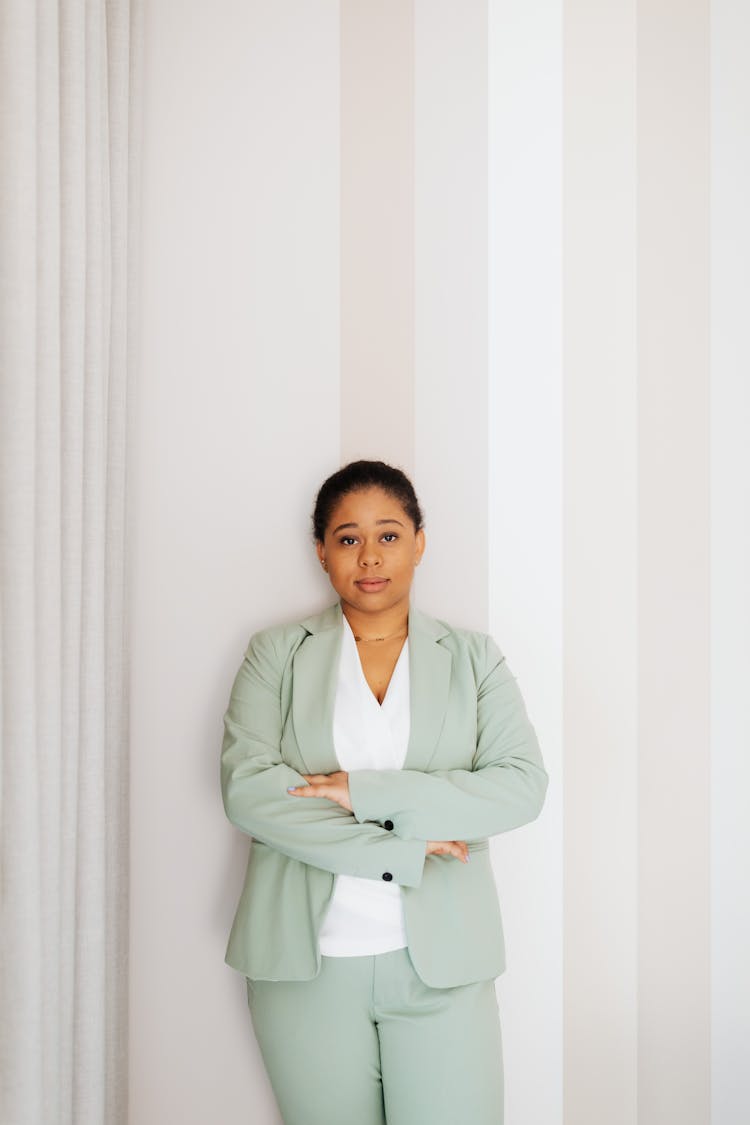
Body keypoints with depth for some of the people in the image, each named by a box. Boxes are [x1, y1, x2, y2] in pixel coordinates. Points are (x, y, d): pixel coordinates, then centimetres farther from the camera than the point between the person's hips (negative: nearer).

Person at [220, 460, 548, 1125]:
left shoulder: (473, 658, 8)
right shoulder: (277, 654, 5)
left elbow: (523, 784, -6)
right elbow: (247, 788, -8)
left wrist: (363, 790, -15)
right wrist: (405, 849, -14)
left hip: (438, 958, 0)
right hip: (307, 962, 0)